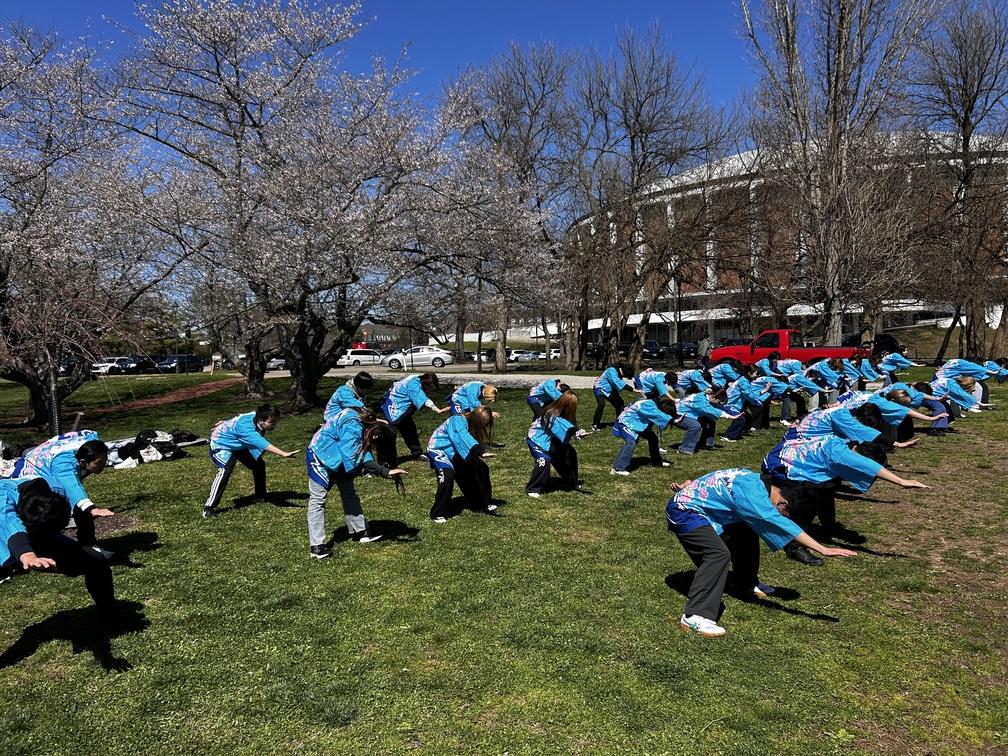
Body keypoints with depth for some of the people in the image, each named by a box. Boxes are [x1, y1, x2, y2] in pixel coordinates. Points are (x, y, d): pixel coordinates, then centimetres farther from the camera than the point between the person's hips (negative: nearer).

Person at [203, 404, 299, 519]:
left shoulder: (256, 416, -19)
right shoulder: (245, 427, -45)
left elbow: (240, 417, 3)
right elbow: (262, 444, -59)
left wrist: (227, 424, 21)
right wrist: (284, 454, -70)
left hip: (238, 444, 9)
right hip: (221, 444, -9)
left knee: (259, 464, 7)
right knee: (225, 469, -31)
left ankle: (261, 496, 27)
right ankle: (209, 507, -26)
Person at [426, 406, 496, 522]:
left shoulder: (471, 423, -7)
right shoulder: (458, 421, -31)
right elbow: (464, 438, -47)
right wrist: (480, 451, -58)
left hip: (454, 451, 8)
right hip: (438, 449, -8)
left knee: (480, 467, 4)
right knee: (448, 473, -30)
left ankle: (484, 504, 19)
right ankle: (438, 514, -19)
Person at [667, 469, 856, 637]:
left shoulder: (756, 479, 3)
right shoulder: (752, 494, -27)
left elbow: (715, 482, 15)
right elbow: (780, 524, -33)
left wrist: (693, 492, 25)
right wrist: (823, 550, -33)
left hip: (691, 503, 10)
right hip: (684, 512, -10)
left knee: (746, 531, 15)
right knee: (719, 553, -27)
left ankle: (746, 585, 31)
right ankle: (694, 617, -28)